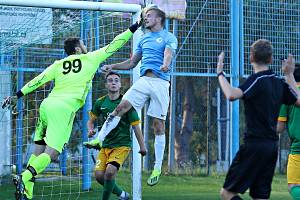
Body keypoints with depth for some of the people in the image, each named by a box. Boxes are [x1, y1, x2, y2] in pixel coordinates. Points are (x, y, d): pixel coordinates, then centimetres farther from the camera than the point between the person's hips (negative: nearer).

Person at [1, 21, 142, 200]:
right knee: (52, 152, -12)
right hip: (64, 108, -6)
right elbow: (114, 45, 16)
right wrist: (134, 28, 24)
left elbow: (39, 80, 14)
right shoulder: (90, 59, 10)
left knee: (39, 151, 9)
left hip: (47, 104, 6)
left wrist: (17, 96, 19)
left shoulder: (59, 65, 19)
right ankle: (25, 178, -32)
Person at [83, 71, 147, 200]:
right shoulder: (100, 102, 4)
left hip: (122, 144, -5)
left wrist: (142, 146, -2)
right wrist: (90, 130, -5)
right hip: (106, 145, 5)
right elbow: (91, 120, 18)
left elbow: (135, 126, -3)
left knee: (110, 171, -24)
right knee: (99, 175, -6)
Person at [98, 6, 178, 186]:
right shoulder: (144, 39, 21)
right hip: (144, 79, 5)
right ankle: (99, 139, -11)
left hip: (161, 82, -5)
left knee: (159, 125, -3)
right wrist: (112, 67, 13)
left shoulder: (169, 38, 3)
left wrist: (165, 65, -41)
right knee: (122, 107, -14)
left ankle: (158, 168, 2)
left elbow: (168, 54, -18)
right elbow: (132, 63, 26)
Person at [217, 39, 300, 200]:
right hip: (272, 144, 7)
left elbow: (231, 95, -28)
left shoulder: (257, 80, -12)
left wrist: (220, 73, -14)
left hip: (255, 144, -7)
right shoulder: (279, 82, 10)